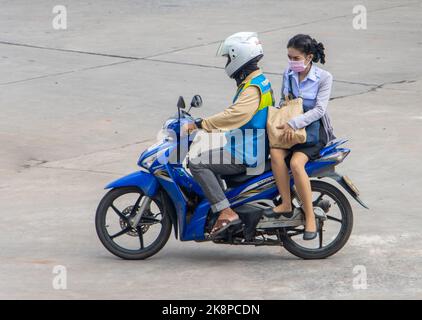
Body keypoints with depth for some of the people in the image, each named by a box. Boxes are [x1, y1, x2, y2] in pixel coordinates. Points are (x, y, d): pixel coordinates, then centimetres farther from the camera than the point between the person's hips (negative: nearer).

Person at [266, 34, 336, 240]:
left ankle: (310, 217, -26)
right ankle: (286, 204, -25)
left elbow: (319, 109, -16)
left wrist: (294, 123, -26)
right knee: (276, 153, -29)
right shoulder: (288, 74, 8)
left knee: (296, 162, -31)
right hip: (290, 127, 5)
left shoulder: (323, 78, -7)